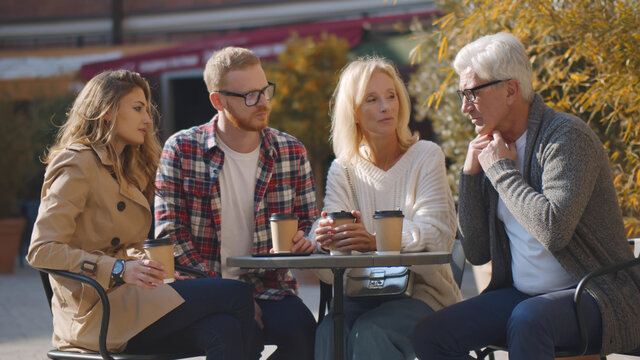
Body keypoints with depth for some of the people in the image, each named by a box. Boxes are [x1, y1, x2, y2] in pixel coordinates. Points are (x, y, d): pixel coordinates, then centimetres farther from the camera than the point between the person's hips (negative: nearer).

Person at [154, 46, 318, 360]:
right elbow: (170, 234, -5)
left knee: (302, 331, -30)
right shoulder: (181, 150, 0)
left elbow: (309, 223, 17)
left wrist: (304, 239, -11)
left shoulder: (291, 152, 9)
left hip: (269, 288, 3)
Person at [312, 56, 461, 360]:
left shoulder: (427, 157, 0)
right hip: (361, 294, 3)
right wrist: (326, 238, -30)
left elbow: (434, 234, -14)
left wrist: (374, 241, -34)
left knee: (370, 332, -33)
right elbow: (337, 230, -3)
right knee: (328, 333, -30)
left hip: (421, 289, -2)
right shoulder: (342, 170, 10)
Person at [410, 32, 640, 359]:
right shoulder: (494, 149, 10)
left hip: (595, 298, -8)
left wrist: (502, 171, -15)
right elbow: (476, 253, 11)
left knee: (527, 319, -39)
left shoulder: (567, 137, -12)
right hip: (522, 295, 8)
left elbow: (554, 230, -28)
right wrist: (470, 175, 1)